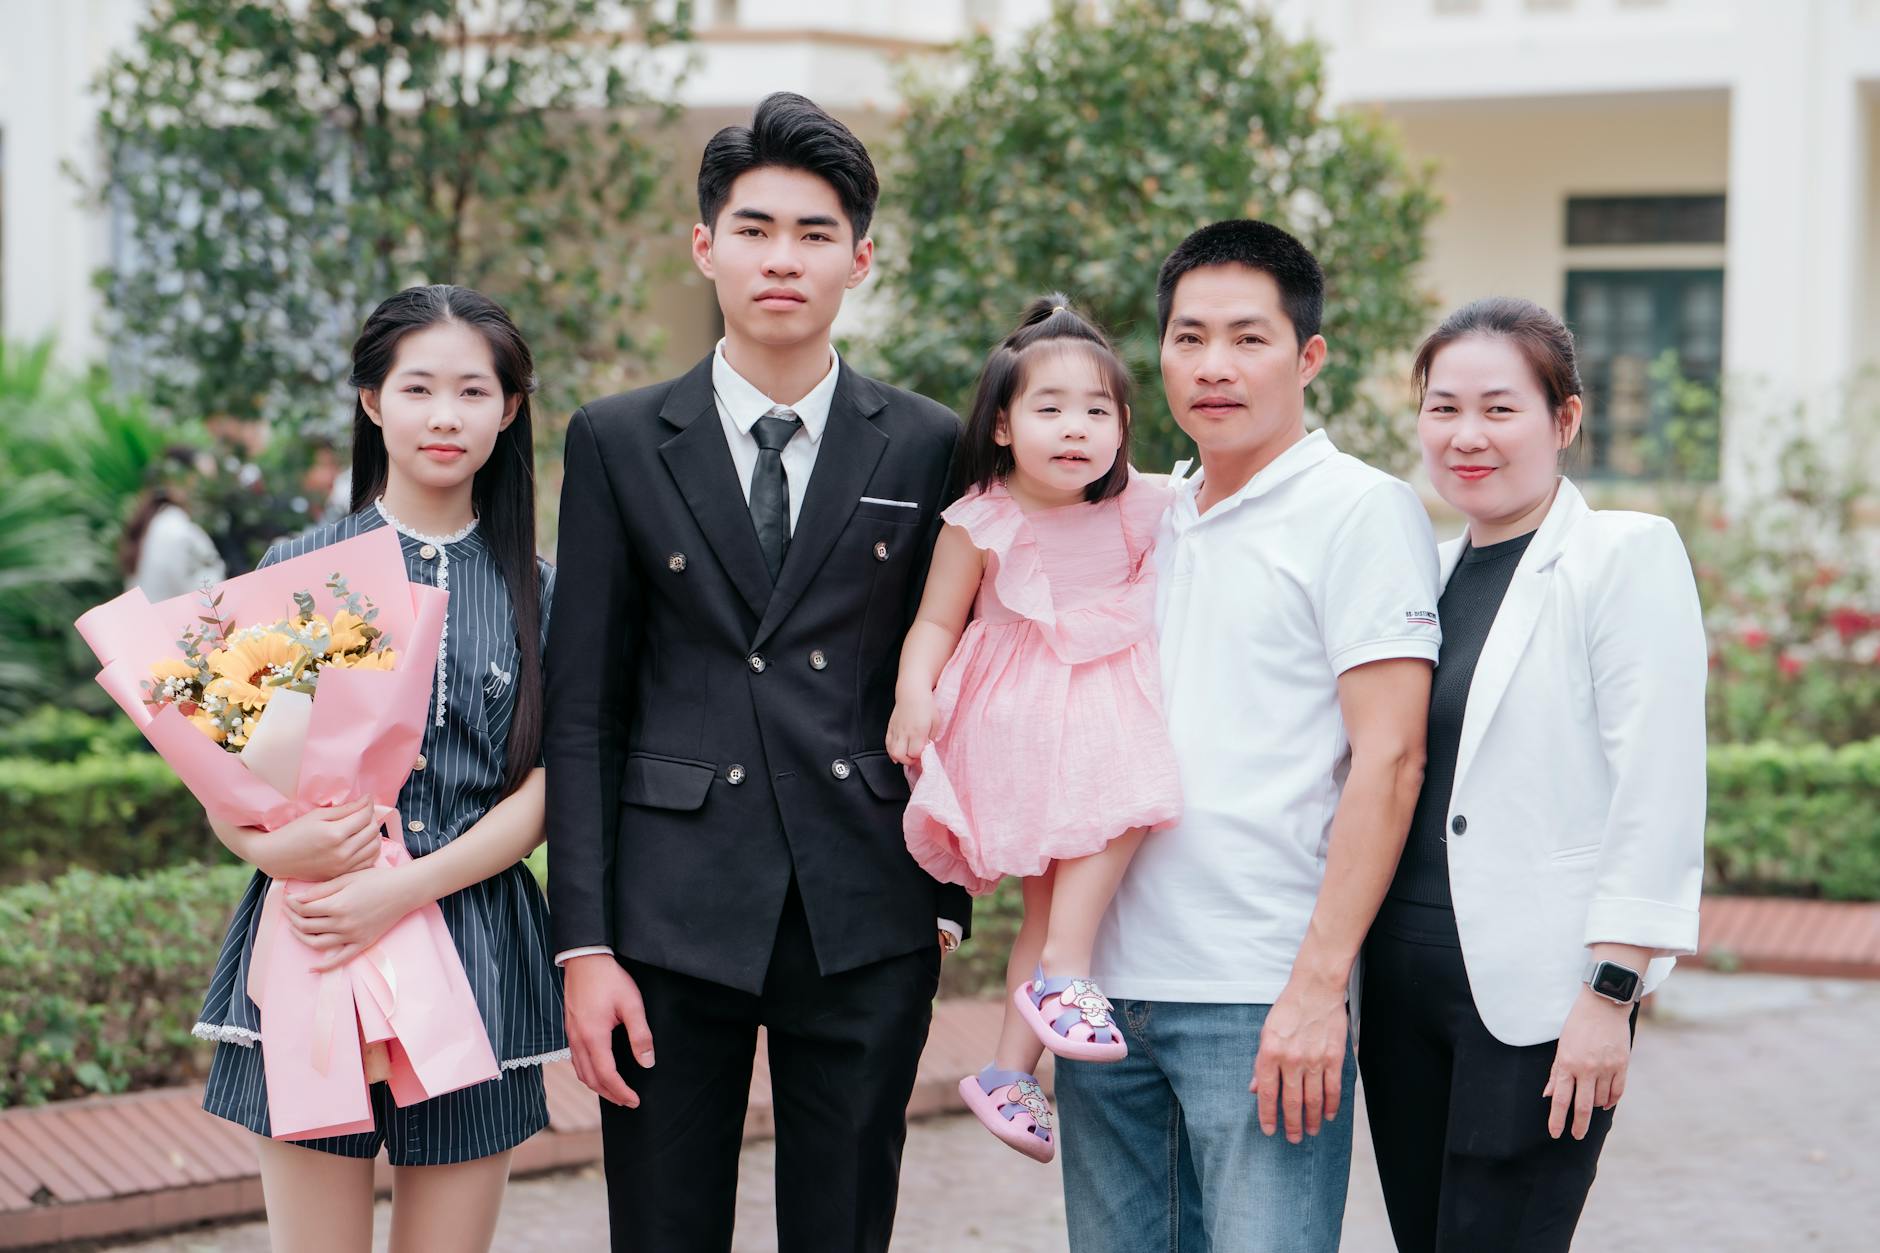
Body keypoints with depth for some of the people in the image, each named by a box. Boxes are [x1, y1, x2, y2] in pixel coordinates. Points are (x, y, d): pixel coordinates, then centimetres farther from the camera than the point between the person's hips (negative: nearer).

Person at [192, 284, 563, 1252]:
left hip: (473, 946, 1)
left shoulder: (535, 591, 8)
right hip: (312, 952, -1)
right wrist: (276, 846, -19)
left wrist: (407, 889, -15)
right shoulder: (298, 573, 5)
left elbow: (539, 795, 1)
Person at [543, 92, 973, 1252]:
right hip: (673, 919, 0)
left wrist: (950, 905, 2)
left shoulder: (927, 447, 5)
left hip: (866, 924, 0)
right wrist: (585, 945, -3)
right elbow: (582, 709, 2)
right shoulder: (621, 444, 4)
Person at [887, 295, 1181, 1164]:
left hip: (1104, 703, 4)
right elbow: (937, 621, -3)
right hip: (1015, 719, -3)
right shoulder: (980, 525, -8)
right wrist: (913, 694, -19)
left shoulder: (1137, 512, 2)